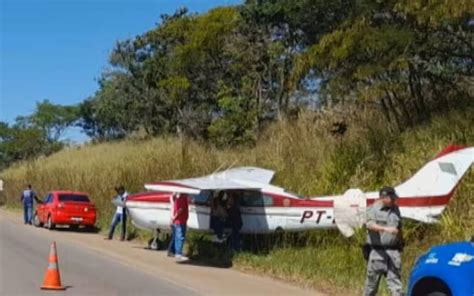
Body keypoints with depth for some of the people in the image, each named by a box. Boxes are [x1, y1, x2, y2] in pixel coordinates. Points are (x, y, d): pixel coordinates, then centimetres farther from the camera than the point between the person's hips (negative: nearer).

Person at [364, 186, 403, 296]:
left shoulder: (395, 209, 14)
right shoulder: (373, 209, -3)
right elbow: (370, 225, -21)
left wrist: (400, 245, 23)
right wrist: (385, 228, -36)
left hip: (393, 251, 4)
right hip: (377, 251, -4)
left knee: (395, 280, -1)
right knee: (372, 283, 5)